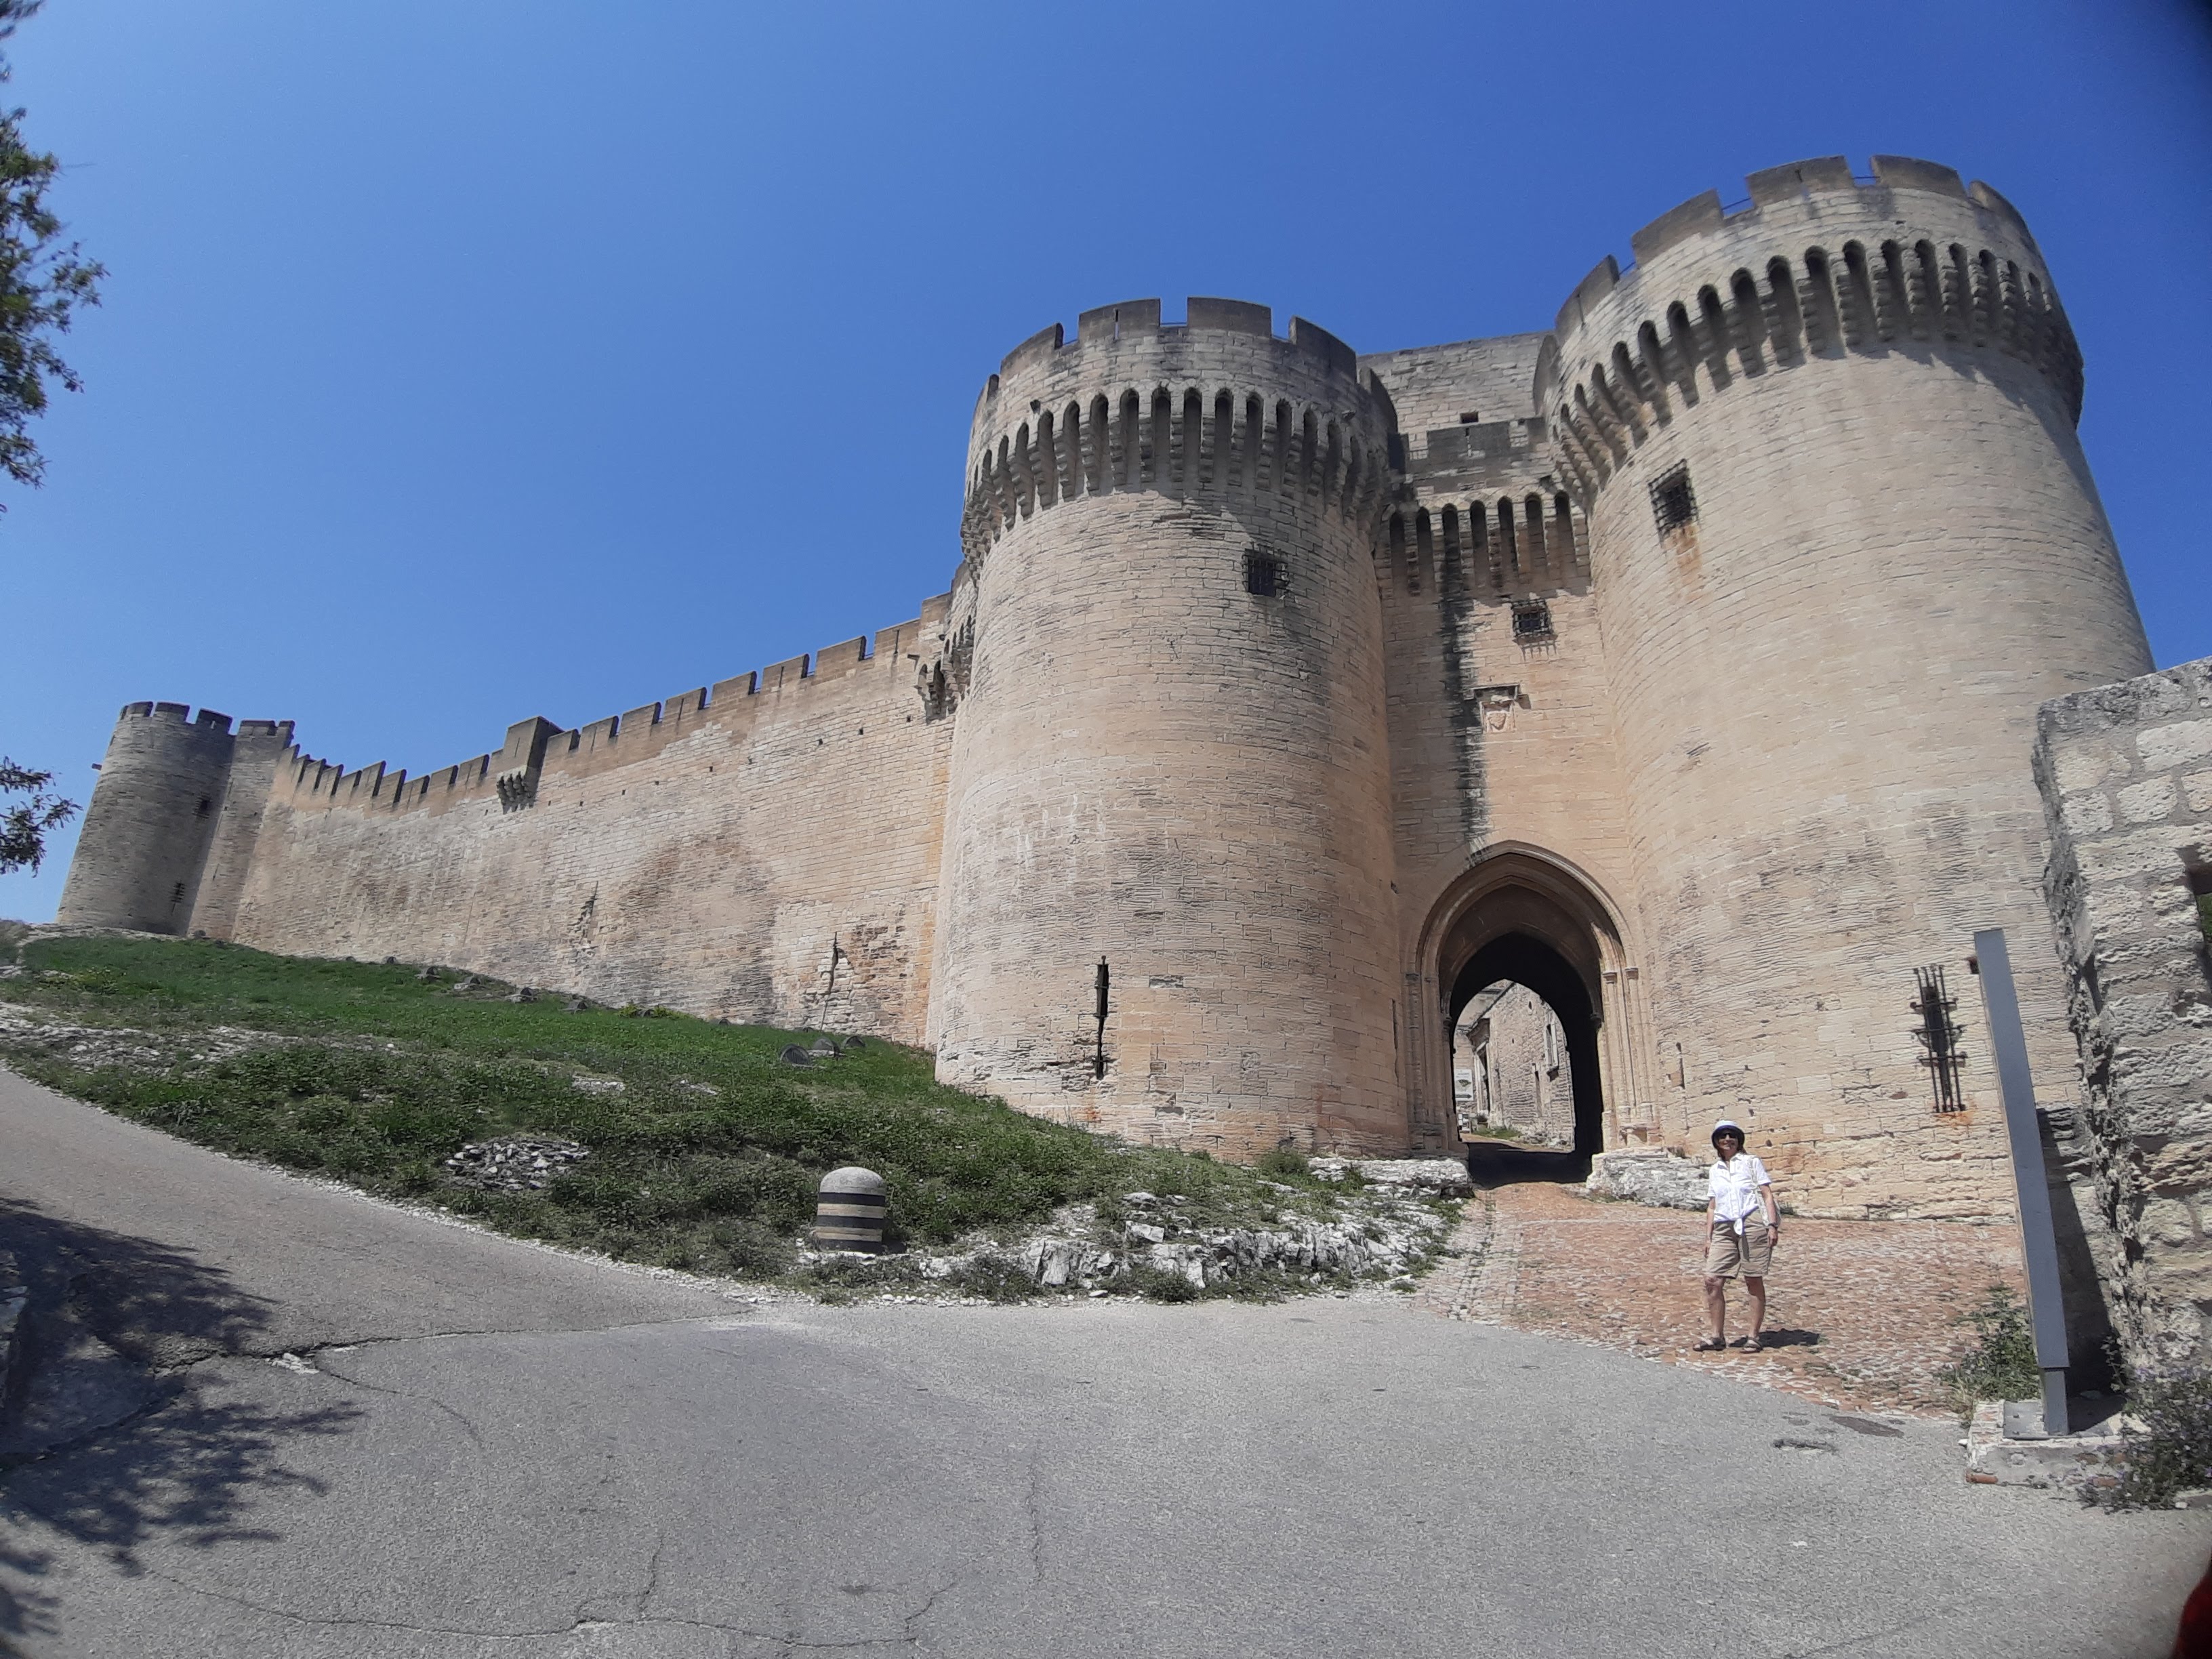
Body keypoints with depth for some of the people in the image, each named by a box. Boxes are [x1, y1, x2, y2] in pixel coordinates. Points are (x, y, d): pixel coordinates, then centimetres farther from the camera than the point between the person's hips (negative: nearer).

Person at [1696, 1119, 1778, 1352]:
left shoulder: (1751, 1162, 6)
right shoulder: (1714, 1171, 17)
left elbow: (1767, 1195, 1)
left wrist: (1772, 1225, -10)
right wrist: (1708, 1237, 14)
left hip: (1752, 1223, -4)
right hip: (1724, 1228, 4)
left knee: (1754, 1281, 1)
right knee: (1712, 1280, -4)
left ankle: (1755, 1335, 13)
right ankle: (1716, 1336, 3)